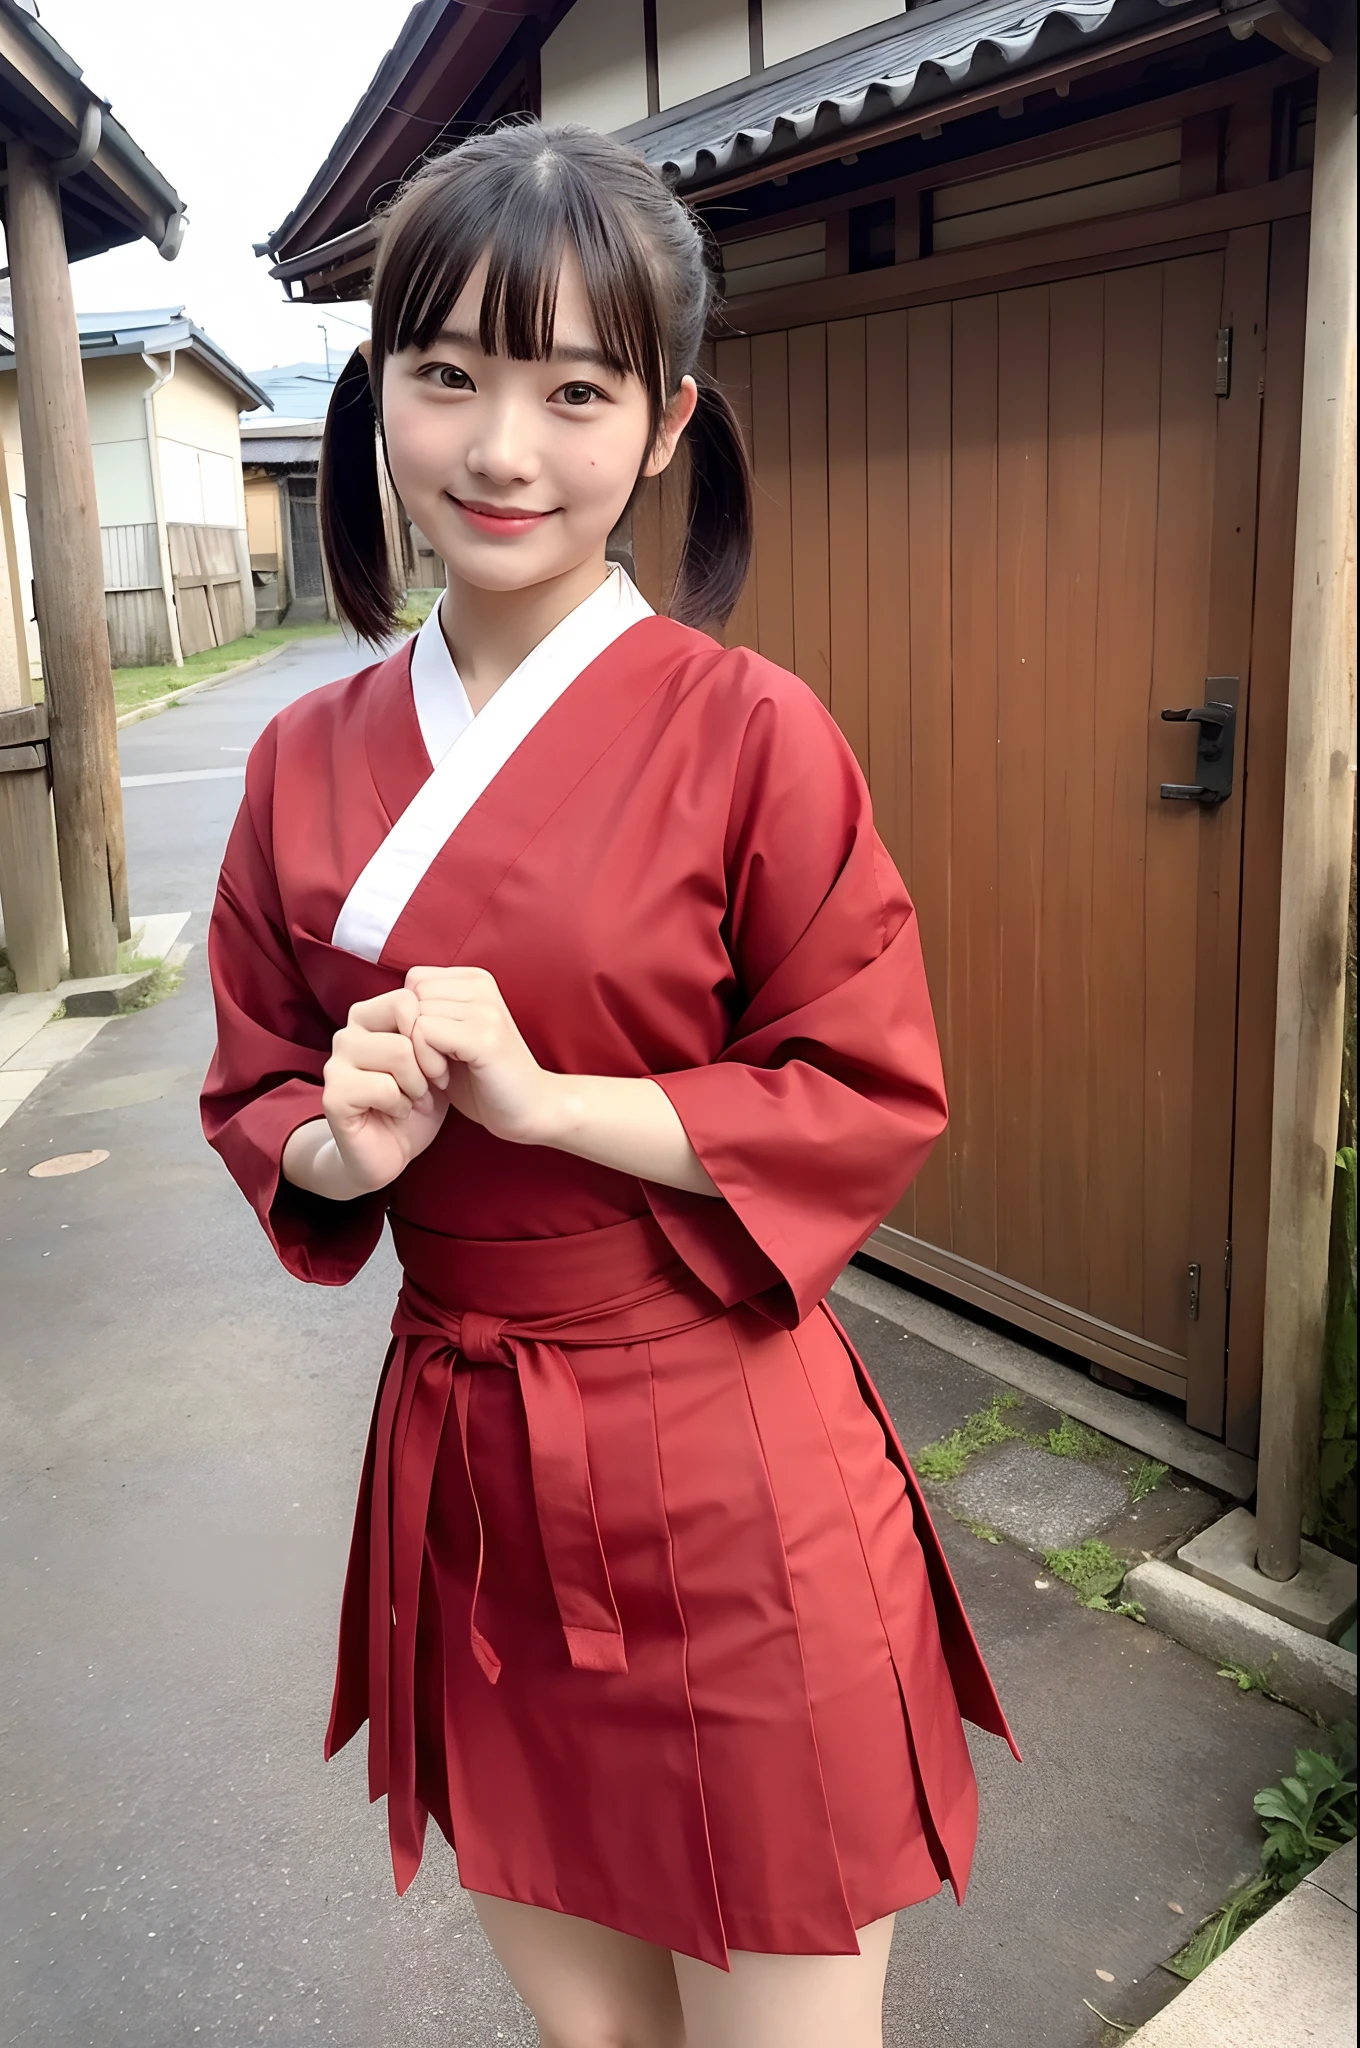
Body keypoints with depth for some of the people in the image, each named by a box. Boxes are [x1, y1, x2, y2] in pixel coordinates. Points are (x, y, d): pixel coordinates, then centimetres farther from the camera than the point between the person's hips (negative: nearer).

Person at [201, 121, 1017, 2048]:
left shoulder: (750, 732, -12)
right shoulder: (312, 758, 2)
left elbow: (875, 1102, -9)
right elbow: (256, 1094, 9)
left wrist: (546, 1098, -19)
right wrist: (341, 1143, -13)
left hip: (726, 1476, -4)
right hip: (464, 1467, 5)